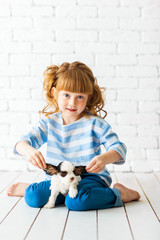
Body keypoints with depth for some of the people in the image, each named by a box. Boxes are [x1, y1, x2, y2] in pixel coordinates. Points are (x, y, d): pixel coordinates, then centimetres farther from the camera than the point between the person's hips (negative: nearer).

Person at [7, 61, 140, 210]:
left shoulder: (94, 123, -8)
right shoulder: (49, 122, 1)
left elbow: (118, 147, -13)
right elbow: (23, 142, -6)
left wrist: (104, 158, -38)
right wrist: (28, 150, -33)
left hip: (90, 177, -3)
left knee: (76, 202, -34)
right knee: (33, 198, -22)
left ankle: (117, 193, -11)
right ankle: (29, 190, 13)